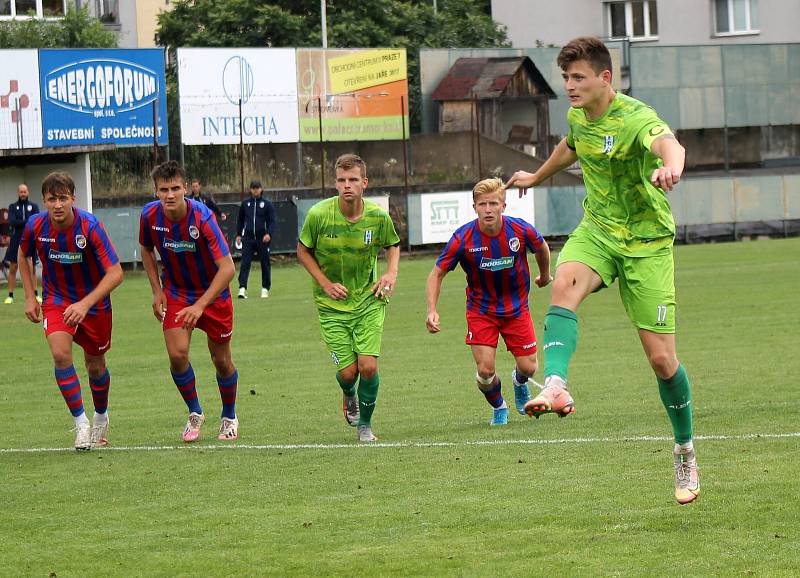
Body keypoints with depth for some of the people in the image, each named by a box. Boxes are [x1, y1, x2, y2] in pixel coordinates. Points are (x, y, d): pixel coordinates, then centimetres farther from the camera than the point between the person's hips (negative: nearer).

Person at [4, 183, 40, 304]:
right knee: (12, 269, -2)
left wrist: (19, 223, -15)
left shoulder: (33, 206, 8)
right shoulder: (13, 207, 8)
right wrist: (28, 221, -14)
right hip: (16, 241, 0)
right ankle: (10, 296, 0)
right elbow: (12, 222, -8)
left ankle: (35, 294, 11)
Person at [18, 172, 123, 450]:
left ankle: (101, 416, 40)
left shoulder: (90, 226, -27)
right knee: (60, 353, -23)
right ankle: (81, 423, -13)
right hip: (56, 299, 1)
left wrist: (86, 304, -36)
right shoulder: (35, 226, -17)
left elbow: (115, 273, -26)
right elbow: (24, 256, 8)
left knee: (95, 365, 11)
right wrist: (30, 297, 3)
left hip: (94, 301, -1)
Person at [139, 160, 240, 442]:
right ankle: (194, 413, 10)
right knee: (177, 354, -14)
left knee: (222, 360, 5)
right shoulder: (150, 215, -16)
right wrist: (157, 290, -1)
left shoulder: (202, 217, -29)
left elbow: (227, 268, -31)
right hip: (175, 291, 2)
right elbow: (146, 250, 8)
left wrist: (200, 305, -37)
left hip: (213, 292, -2)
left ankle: (229, 417, 30)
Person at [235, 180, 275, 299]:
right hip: (248, 238, 1)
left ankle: (265, 289, 15)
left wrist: (269, 233, -16)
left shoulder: (267, 204, 3)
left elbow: (272, 221, -1)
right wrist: (238, 234, 11)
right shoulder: (245, 204, 10)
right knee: (245, 263, -9)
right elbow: (240, 220, 18)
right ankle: (242, 288, -15)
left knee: (265, 264, 5)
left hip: (262, 239, -1)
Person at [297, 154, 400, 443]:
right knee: (348, 371, -5)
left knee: (368, 365, -12)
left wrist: (391, 272, -6)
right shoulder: (319, 215, -16)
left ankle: (365, 424, 13)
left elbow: (393, 245, 12)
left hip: (369, 300, 1)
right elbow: (303, 250, 1)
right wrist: (325, 283, -9)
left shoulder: (379, 217, -11)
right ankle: (349, 397, 35)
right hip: (332, 304, -1)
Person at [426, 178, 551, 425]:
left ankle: (519, 383, 39)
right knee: (485, 370, -12)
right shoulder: (463, 238, -22)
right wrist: (432, 311, -24)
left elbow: (542, 248, 6)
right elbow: (437, 274, -12)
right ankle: (498, 407, 21)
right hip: (480, 310, -1)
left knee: (528, 366, -1)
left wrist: (544, 276, 23)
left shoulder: (521, 230, -19)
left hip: (516, 308, 1)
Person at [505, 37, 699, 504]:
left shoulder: (635, 117, -22)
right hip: (597, 230, 5)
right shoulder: (578, 115, 1)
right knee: (565, 281, -32)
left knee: (662, 358, -3)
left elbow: (668, 143, -45)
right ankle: (556, 387, -50)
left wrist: (670, 167, -70)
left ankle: (686, 452, 19)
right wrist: (537, 177, 46)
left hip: (646, 242, -5)